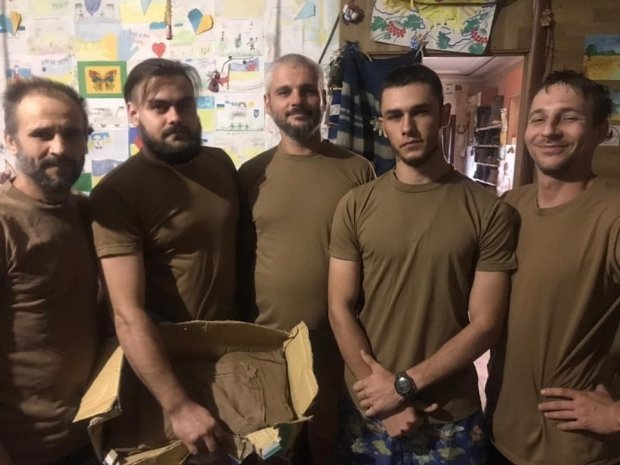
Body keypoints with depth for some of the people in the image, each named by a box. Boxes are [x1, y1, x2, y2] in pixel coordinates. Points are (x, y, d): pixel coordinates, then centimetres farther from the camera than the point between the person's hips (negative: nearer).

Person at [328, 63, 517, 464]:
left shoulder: (489, 211, -7)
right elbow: (341, 309, -5)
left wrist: (405, 384, -14)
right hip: (367, 408, 1)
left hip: (451, 417, -1)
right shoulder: (355, 206, -3)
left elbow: (485, 324, -9)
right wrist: (383, 393, -11)